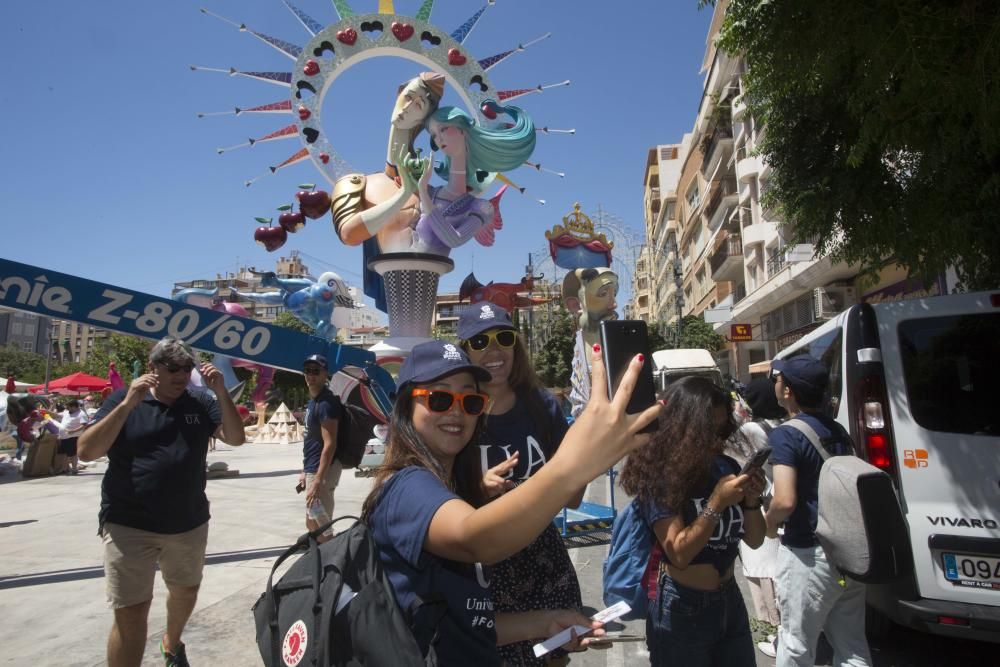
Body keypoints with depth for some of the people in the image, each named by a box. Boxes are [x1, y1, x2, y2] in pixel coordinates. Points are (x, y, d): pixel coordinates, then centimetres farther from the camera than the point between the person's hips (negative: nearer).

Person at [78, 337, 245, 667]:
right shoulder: (123, 399, -3)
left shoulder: (200, 402, 2)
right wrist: (128, 404, -22)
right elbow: (86, 452, -12)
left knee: (186, 591, 22)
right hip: (129, 526, -3)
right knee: (130, 613, -5)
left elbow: (236, 438, -7)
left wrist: (221, 391, -19)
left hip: (189, 524, 4)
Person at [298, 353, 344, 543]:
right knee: (312, 524, 19)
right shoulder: (313, 400, 12)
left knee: (320, 527, -4)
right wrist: (306, 471, 20)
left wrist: (318, 480, -26)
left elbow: (329, 445, -23)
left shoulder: (326, 403, -18)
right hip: (313, 468, 10)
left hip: (322, 470, -10)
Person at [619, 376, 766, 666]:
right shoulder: (659, 477, -18)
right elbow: (679, 553, -22)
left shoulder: (726, 467, -4)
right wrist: (716, 503, -25)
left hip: (730, 600, 5)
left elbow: (754, 540, 4)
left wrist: (752, 500, -13)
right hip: (682, 610, -5)